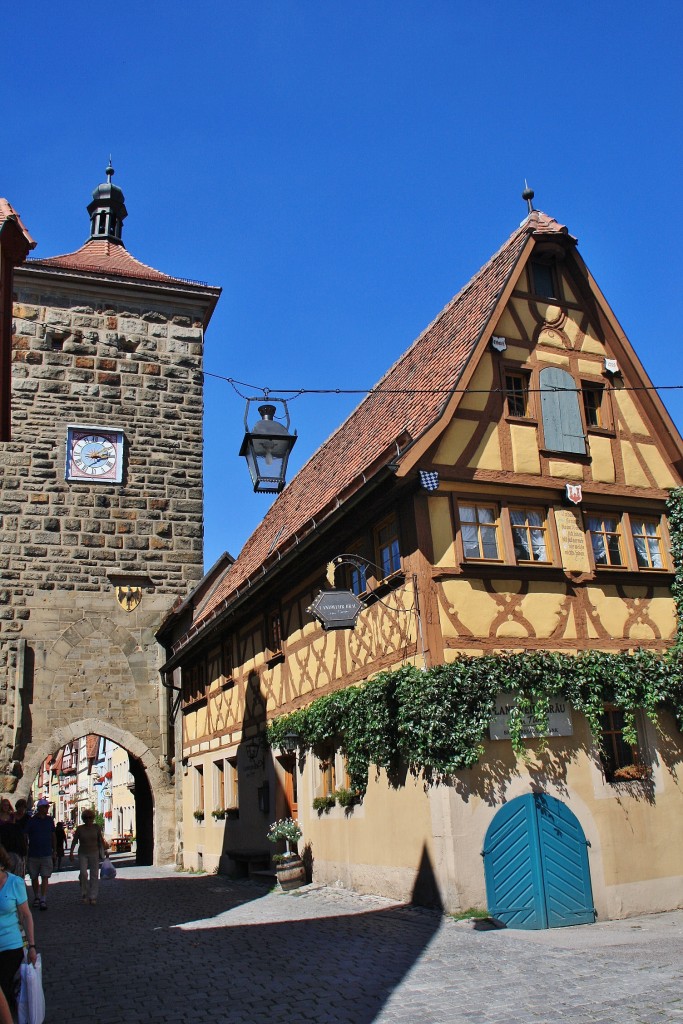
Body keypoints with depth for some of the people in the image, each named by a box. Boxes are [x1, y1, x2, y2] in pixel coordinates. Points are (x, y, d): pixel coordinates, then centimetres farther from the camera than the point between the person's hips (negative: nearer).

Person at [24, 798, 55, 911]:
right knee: (34, 877, 10)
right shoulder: (31, 821, -3)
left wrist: (54, 850, 15)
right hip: (33, 854, -1)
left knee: (45, 877, -7)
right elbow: (25, 836, 0)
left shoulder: (50, 820, 6)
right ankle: (36, 897, 27)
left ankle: (43, 900, -8)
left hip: (47, 854, 1)